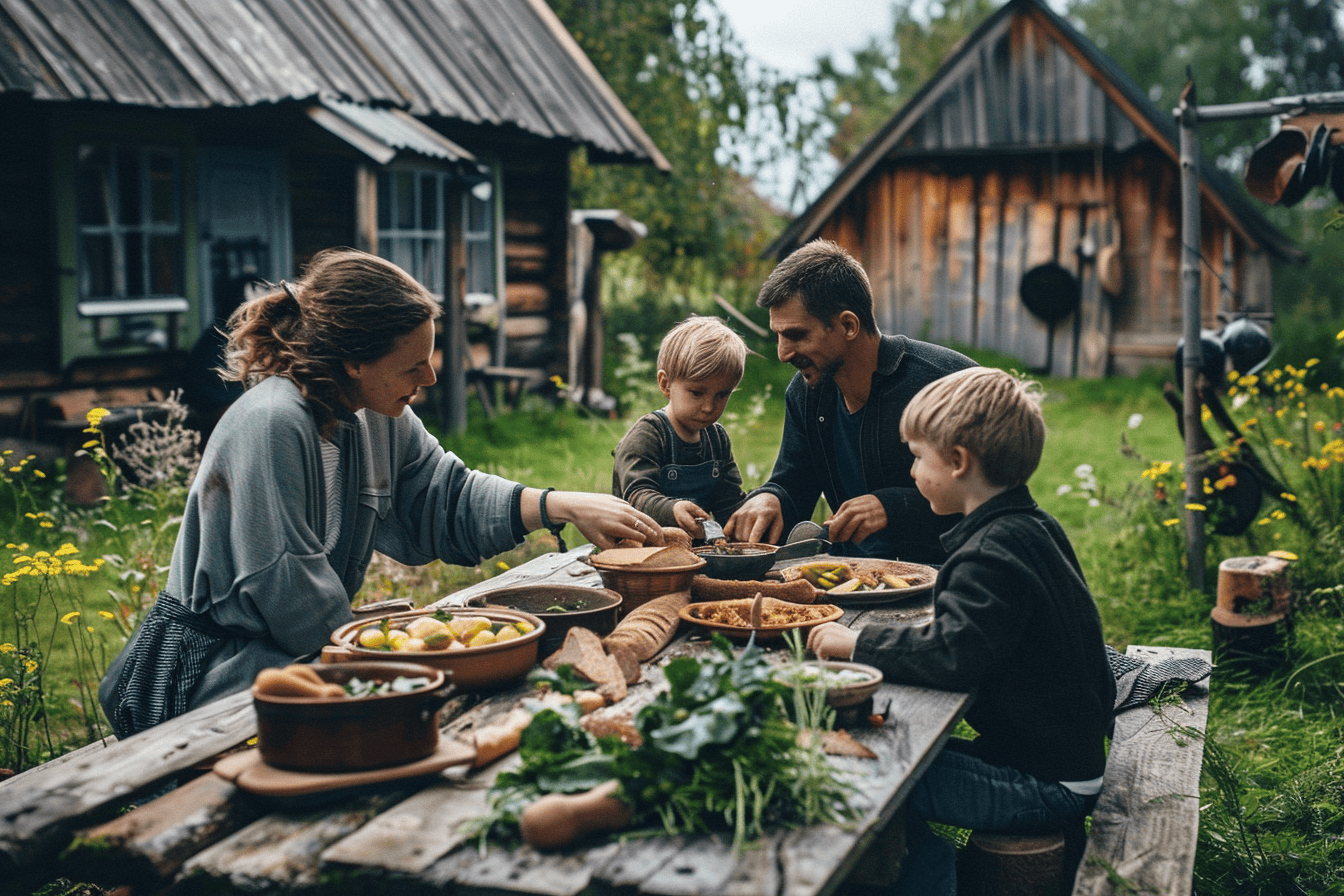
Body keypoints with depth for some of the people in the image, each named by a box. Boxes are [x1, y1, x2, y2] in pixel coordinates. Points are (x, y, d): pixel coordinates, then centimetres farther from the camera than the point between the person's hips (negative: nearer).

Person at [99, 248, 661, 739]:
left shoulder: (380, 417, 0)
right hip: (212, 671, -8)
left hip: (303, 653, 8)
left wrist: (565, 506, -7)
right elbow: (287, 588, -26)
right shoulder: (272, 425, -26)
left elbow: (446, 501, 4)